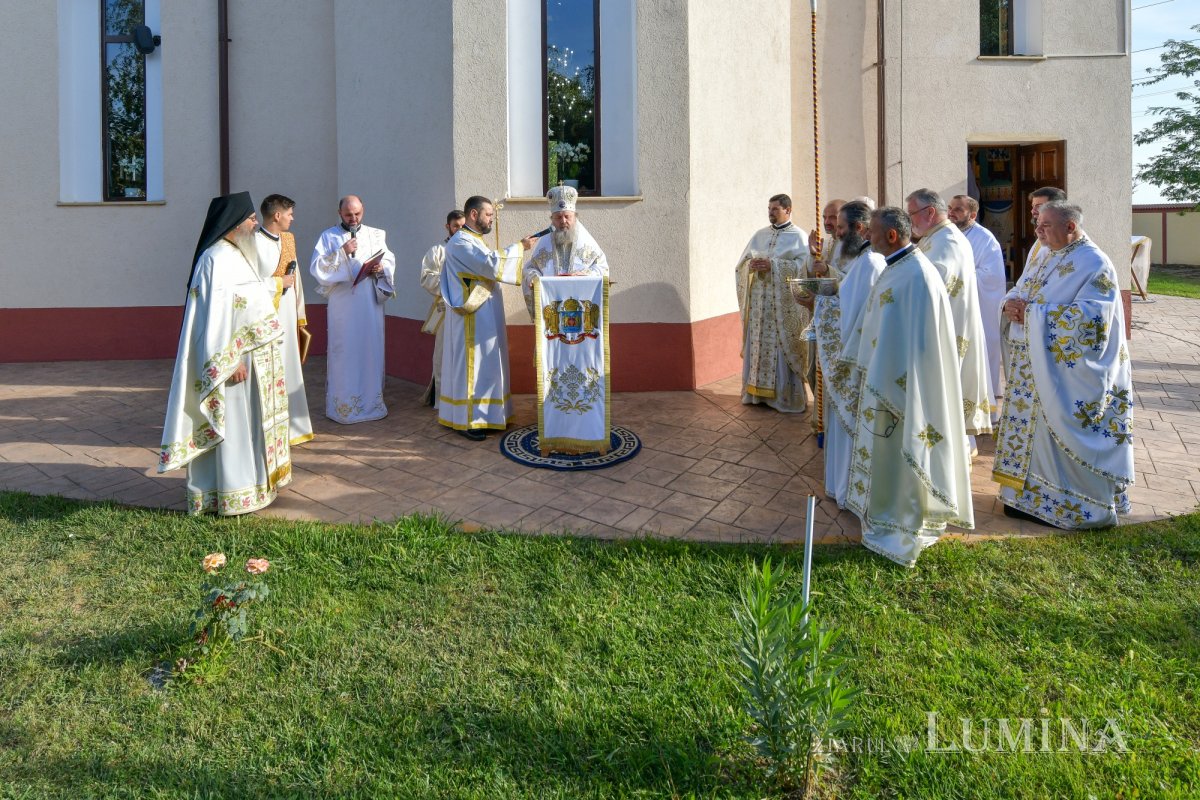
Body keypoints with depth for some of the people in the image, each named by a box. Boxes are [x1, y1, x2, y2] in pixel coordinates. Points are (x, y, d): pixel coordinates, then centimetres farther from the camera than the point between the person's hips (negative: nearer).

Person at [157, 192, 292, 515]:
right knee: (232, 424, -3)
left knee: (250, 422, 16)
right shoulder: (216, 259, -17)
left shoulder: (236, 255, 13)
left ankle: (252, 478, 27)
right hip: (233, 358, -10)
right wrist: (231, 361, -24)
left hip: (252, 356, 10)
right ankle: (232, 496, 5)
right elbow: (215, 315, -22)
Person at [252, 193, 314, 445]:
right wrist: (279, 282, -10)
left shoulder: (288, 240, 12)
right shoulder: (254, 243, -13)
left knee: (289, 371, 12)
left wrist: (300, 315, 14)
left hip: (288, 318, 8)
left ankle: (292, 425, 21)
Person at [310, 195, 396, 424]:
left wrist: (381, 268, -10)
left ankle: (372, 401, 16)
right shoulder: (328, 237, 4)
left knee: (372, 350, 6)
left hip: (371, 304, 3)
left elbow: (390, 261, 12)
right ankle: (343, 405, 5)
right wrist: (342, 252, -15)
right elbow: (316, 267, -5)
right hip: (343, 305, -3)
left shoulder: (376, 235, 12)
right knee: (344, 353, -2)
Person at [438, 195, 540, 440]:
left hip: (484, 315, 10)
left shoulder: (473, 240, 18)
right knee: (472, 364, -6)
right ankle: (465, 420, 0)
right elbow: (491, 263, -24)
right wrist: (520, 246, -16)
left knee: (485, 364, 12)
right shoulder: (460, 242, -16)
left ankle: (480, 414, 19)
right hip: (473, 317, -10)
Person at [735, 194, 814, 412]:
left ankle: (787, 397, 4)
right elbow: (742, 262, 12)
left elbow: (802, 265, -13)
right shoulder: (760, 235, 14)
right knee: (758, 345, 7)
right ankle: (758, 391, 16)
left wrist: (773, 265, -20)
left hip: (784, 302, -5)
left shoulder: (798, 237, -1)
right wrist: (752, 264, -11)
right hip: (759, 300, 5)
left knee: (783, 348, -2)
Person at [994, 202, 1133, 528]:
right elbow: (1021, 293, 17)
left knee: (1060, 432, -3)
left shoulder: (1094, 264, -12)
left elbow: (1091, 317, -23)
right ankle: (1030, 496, 21)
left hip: (1065, 371, -8)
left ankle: (1063, 505, 8)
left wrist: (1034, 312, -22)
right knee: (1032, 426, 11)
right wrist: (1011, 304, -8)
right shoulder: (1049, 259, 15)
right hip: (1033, 369, 8)